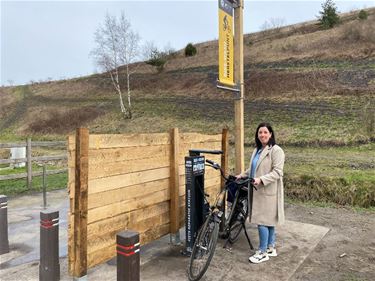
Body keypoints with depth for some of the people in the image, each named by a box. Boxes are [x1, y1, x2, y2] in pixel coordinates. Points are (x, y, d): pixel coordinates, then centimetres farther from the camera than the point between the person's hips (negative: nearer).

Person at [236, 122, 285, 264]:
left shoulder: (276, 150, -12)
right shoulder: (257, 150, 13)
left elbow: (277, 172, -19)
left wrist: (261, 179, -28)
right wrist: (242, 175, 14)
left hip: (268, 191, -8)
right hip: (258, 190, 8)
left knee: (262, 221, -5)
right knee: (268, 220, 16)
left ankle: (263, 252, 7)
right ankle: (271, 248, 27)